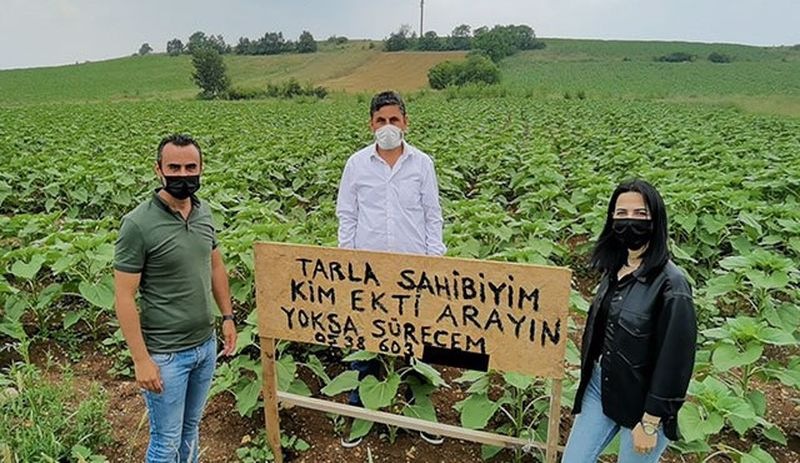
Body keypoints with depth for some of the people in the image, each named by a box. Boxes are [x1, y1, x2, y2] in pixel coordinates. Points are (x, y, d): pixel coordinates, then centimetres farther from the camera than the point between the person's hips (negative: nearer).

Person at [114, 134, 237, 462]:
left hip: (206, 344, 6)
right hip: (165, 354, -5)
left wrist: (228, 316, 12)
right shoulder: (138, 224, -18)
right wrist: (141, 360, -16)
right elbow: (124, 296, -16)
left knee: (191, 428, 22)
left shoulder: (204, 212, 1)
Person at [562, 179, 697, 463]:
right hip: (599, 386, 6)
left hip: (641, 401, -6)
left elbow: (674, 361, -19)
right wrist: (589, 374, 14)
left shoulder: (670, 284, -21)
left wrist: (650, 423, -15)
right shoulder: (615, 266, 0)